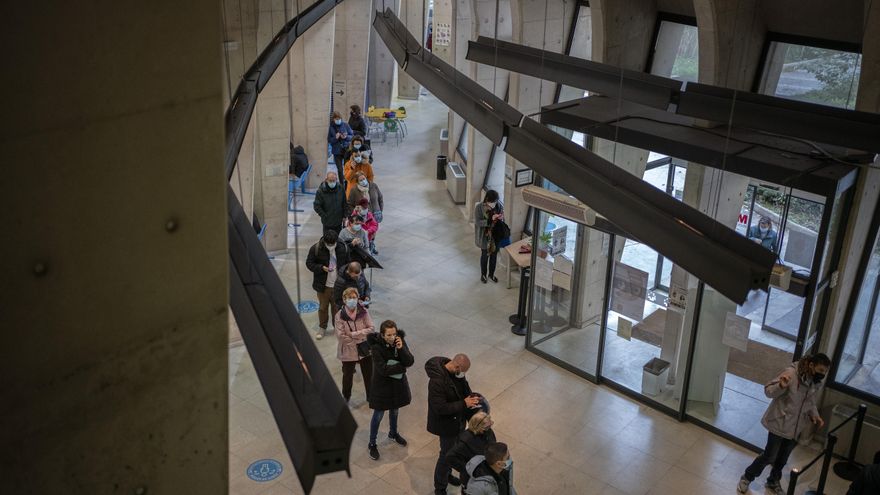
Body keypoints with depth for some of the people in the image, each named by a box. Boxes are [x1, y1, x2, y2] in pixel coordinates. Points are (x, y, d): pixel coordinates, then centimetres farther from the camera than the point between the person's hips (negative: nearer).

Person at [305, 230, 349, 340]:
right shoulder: (316, 248, -13)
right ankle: (322, 327, 32)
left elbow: (347, 263, 7)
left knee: (337, 306, 15)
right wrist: (322, 268, -22)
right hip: (323, 285, -1)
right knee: (323, 307, 13)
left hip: (338, 285, 1)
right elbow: (309, 263, -7)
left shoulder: (343, 248, -7)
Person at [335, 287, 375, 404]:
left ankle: (371, 396, 42)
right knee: (347, 375, 20)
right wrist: (359, 342, -19)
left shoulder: (363, 311, -13)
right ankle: (346, 396, 46)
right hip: (348, 351, -1)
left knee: (368, 374, 18)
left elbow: (372, 329, -15)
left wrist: (353, 334, -22)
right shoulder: (340, 315, -18)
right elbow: (341, 336, -20)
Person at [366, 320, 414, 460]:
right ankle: (372, 444, 28)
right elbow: (383, 369, -29)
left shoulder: (400, 341, -12)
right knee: (378, 415, 10)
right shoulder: (376, 347, -26)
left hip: (398, 383, 5)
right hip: (382, 385, -5)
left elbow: (410, 362, -16)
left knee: (395, 410, 26)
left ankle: (393, 433, 52)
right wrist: (402, 367, -20)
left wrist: (401, 348, -32)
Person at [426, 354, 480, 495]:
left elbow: (464, 388, 6)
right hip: (446, 424, -8)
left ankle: (446, 474, 51)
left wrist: (472, 398, -13)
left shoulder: (456, 371, -9)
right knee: (447, 454, 8)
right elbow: (440, 408, -32)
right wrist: (464, 404, -32)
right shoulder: (437, 381, -35)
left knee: (455, 449, 26)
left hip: (458, 419, 8)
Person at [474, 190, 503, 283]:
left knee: (494, 254, 17)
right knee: (485, 255, 12)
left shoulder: (499, 205, -8)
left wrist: (501, 217, -19)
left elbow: (502, 214, 6)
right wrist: (491, 219, -32)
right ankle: (483, 274, 34)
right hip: (485, 236, -4)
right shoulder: (479, 207, -20)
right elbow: (477, 222, -22)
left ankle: (491, 274, 37)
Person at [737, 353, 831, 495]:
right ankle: (747, 477, 23)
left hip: (796, 428, 6)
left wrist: (815, 415, -5)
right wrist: (781, 386, -40)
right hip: (779, 424, -6)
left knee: (782, 458, 18)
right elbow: (768, 391, -19)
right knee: (769, 455, 2)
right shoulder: (791, 373, -22)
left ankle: (773, 482, 41)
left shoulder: (817, 384, -1)